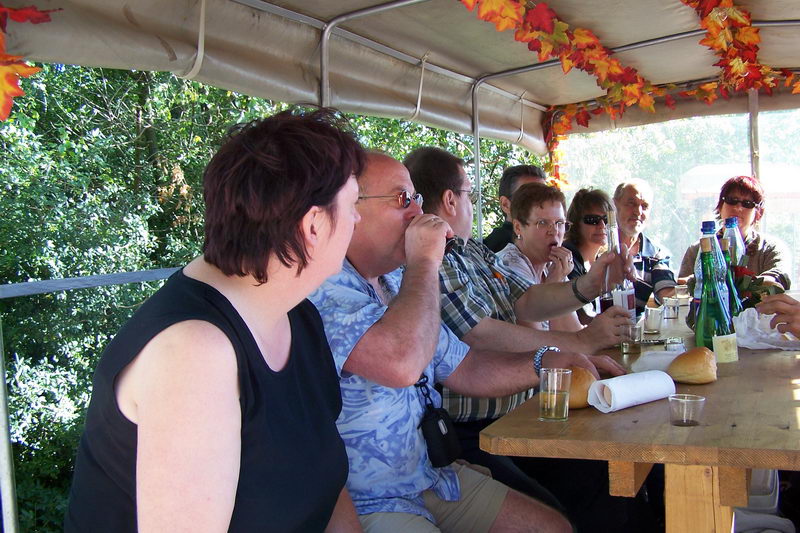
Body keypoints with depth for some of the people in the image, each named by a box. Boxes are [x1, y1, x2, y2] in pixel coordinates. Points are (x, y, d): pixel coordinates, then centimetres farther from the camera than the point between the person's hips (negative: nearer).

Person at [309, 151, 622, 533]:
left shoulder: (396, 284, 12)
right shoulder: (321, 286, -21)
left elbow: (463, 369, 17)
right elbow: (401, 363, -37)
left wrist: (546, 364, 1)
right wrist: (424, 261, -22)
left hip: (429, 476, 10)